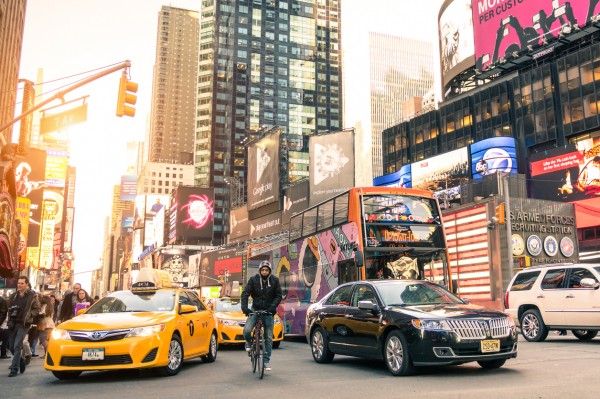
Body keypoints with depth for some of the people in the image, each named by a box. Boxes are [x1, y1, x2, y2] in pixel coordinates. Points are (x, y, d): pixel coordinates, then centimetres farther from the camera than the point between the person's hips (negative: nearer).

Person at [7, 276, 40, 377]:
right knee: (11, 347, 7)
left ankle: (14, 369, -5)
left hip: (23, 324, -5)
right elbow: (9, 308, 17)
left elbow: (37, 309, 2)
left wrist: (28, 315, -14)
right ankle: (21, 361, 31)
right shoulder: (13, 295, 11)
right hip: (13, 323, 5)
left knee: (17, 346, -10)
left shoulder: (32, 295, -1)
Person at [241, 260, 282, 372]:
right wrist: (244, 307, -22)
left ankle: (267, 360, 12)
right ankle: (249, 343, 11)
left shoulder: (274, 280, -1)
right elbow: (245, 293, -8)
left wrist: (272, 306, -19)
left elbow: (278, 295, -2)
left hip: (269, 312, 1)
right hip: (255, 310, 0)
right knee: (246, 330, -22)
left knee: (269, 337, 1)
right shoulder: (253, 279, -3)